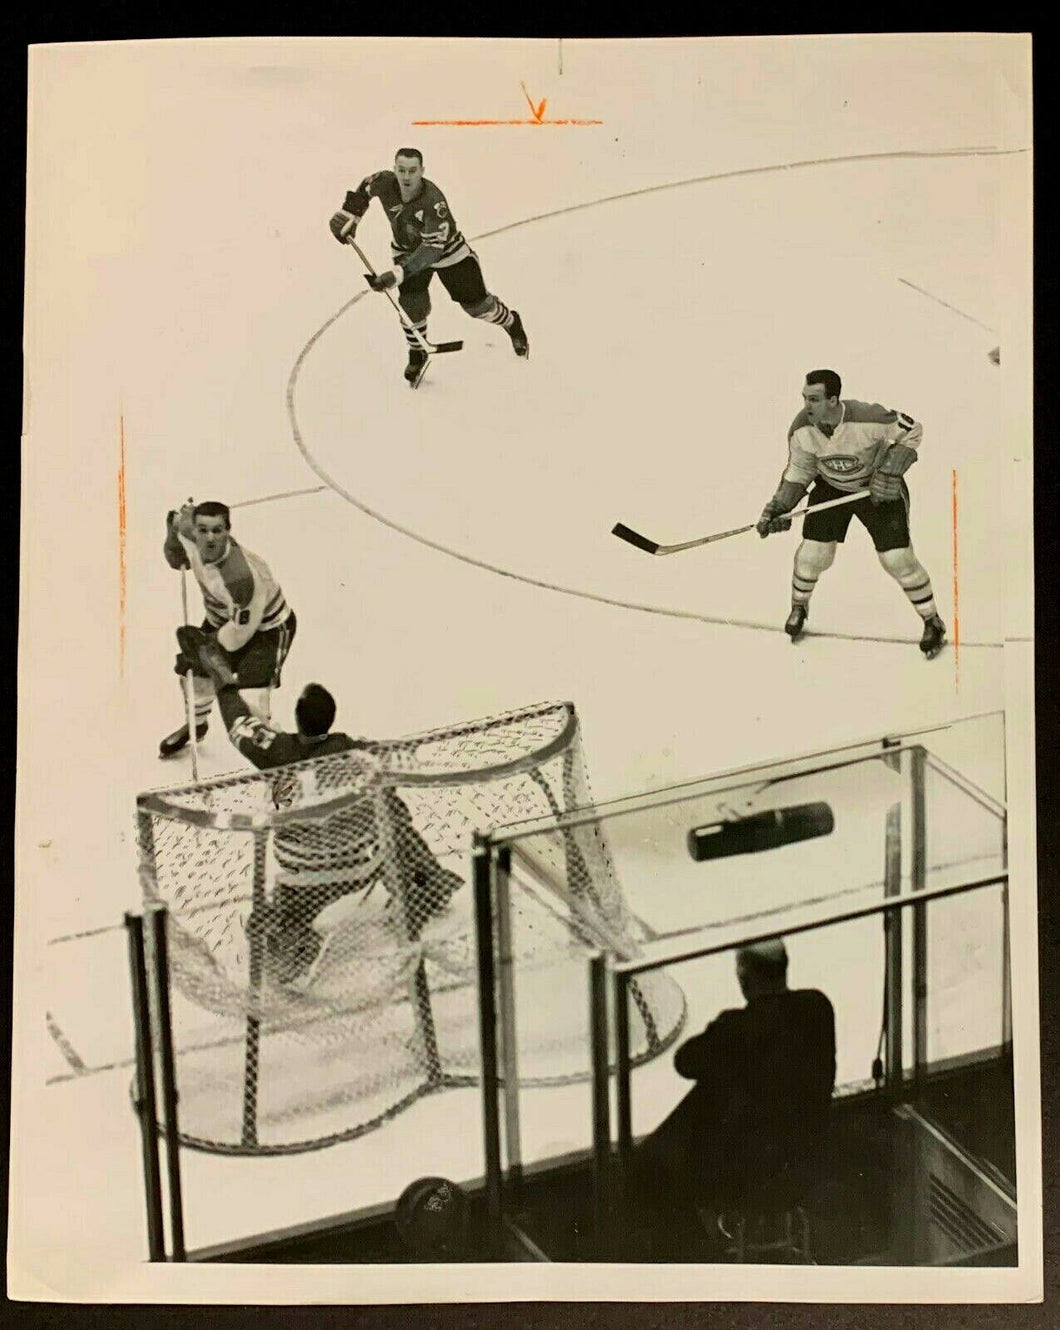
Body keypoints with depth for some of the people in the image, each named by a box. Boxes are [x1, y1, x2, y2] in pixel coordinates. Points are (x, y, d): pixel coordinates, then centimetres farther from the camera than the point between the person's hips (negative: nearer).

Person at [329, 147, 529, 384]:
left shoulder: (433, 201, -40)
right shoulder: (384, 182, -24)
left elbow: (432, 249, -44)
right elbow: (365, 187, 2)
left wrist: (398, 273, -51)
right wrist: (348, 215, -4)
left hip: (446, 249, -3)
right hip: (407, 248, 4)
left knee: (476, 304, 2)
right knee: (413, 303, -16)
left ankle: (512, 323, 34)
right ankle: (417, 354, 9)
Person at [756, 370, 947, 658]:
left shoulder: (866, 418, -34)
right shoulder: (802, 429, -19)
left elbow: (911, 431, -19)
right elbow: (798, 471, -3)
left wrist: (890, 472, -25)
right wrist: (778, 508, -11)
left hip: (878, 488, -3)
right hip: (830, 488, 4)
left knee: (897, 559, -5)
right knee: (812, 554, -2)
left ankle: (933, 623, 15)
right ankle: (798, 607, 31)